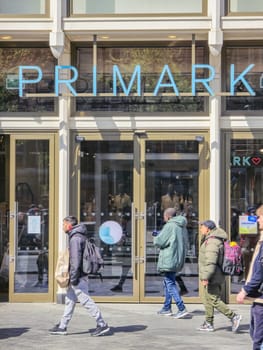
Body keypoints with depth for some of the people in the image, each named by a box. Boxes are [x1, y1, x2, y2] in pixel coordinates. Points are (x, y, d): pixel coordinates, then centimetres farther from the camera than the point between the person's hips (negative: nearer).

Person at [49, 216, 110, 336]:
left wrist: (73, 278, -20)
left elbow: (75, 260, -22)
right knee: (70, 300, 13)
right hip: (81, 275, 10)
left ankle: (102, 325, -2)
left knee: (86, 301, -6)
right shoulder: (80, 236, 15)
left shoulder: (75, 238, -17)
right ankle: (62, 326, 19)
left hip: (78, 277, -10)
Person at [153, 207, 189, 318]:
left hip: (169, 260, -9)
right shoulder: (181, 226, 13)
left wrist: (155, 238, 7)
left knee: (170, 284, -8)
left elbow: (159, 242, -16)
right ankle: (166, 308, 24)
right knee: (167, 283, 19)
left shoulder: (170, 226, -15)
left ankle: (182, 309, -15)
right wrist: (159, 235, 13)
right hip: (178, 259, 9)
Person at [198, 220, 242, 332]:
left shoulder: (212, 242, -18)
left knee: (214, 300, -8)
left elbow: (210, 262, -26)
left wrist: (205, 277, -27)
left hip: (212, 277, -11)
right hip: (216, 277, 11)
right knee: (207, 300, 14)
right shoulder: (212, 240, 16)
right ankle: (209, 324, 18)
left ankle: (233, 316, -6)